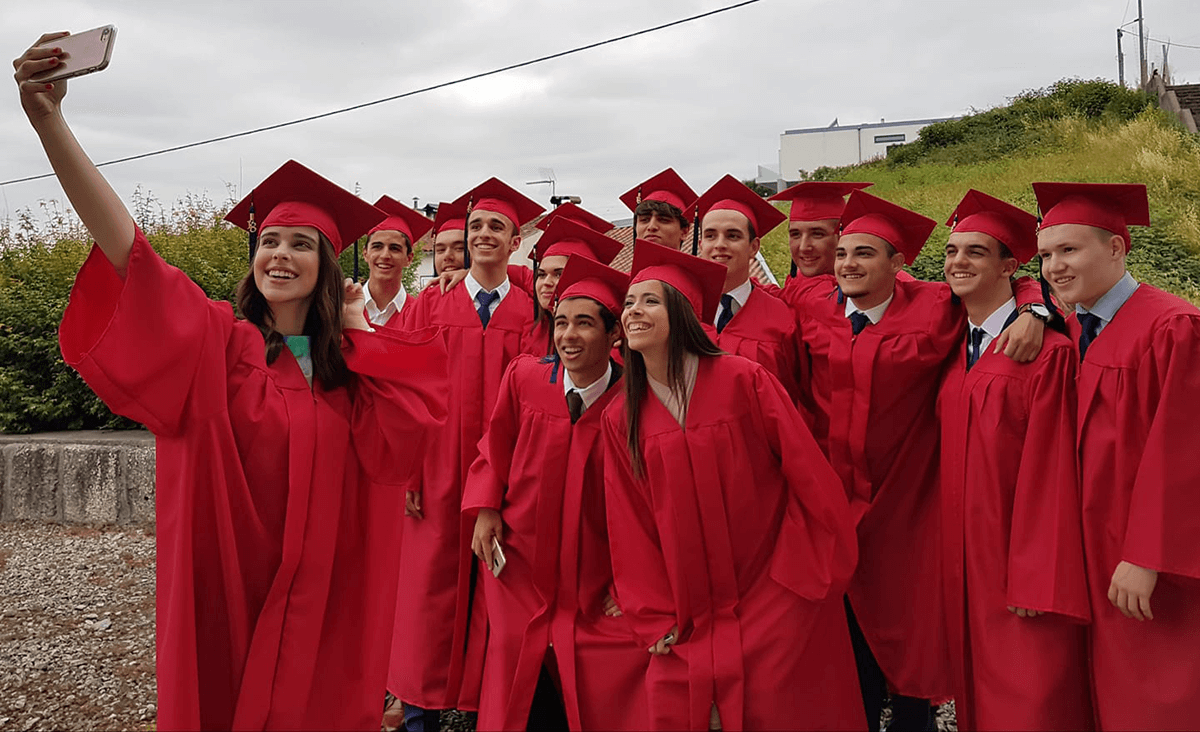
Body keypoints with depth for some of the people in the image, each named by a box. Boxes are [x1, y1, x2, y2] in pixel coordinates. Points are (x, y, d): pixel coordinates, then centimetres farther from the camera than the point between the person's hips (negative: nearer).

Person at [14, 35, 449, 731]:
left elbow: (393, 437, -12)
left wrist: (359, 333, -4)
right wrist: (49, 121, -33)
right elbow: (128, 251, -21)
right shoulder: (217, 341, -6)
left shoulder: (348, 359, 5)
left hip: (321, 582, 3)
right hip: (229, 579, -2)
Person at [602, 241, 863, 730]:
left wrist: (820, 572, -6)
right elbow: (630, 528, 3)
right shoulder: (621, 419, 1)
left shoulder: (743, 381, -11)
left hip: (776, 606, -3)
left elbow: (808, 472, -8)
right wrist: (654, 617, 0)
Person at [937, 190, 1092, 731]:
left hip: (1020, 563, -6)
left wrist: (1035, 581, -18)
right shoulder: (953, 349, 10)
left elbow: (1050, 468, -15)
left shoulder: (1046, 351, -12)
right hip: (966, 560, 6)